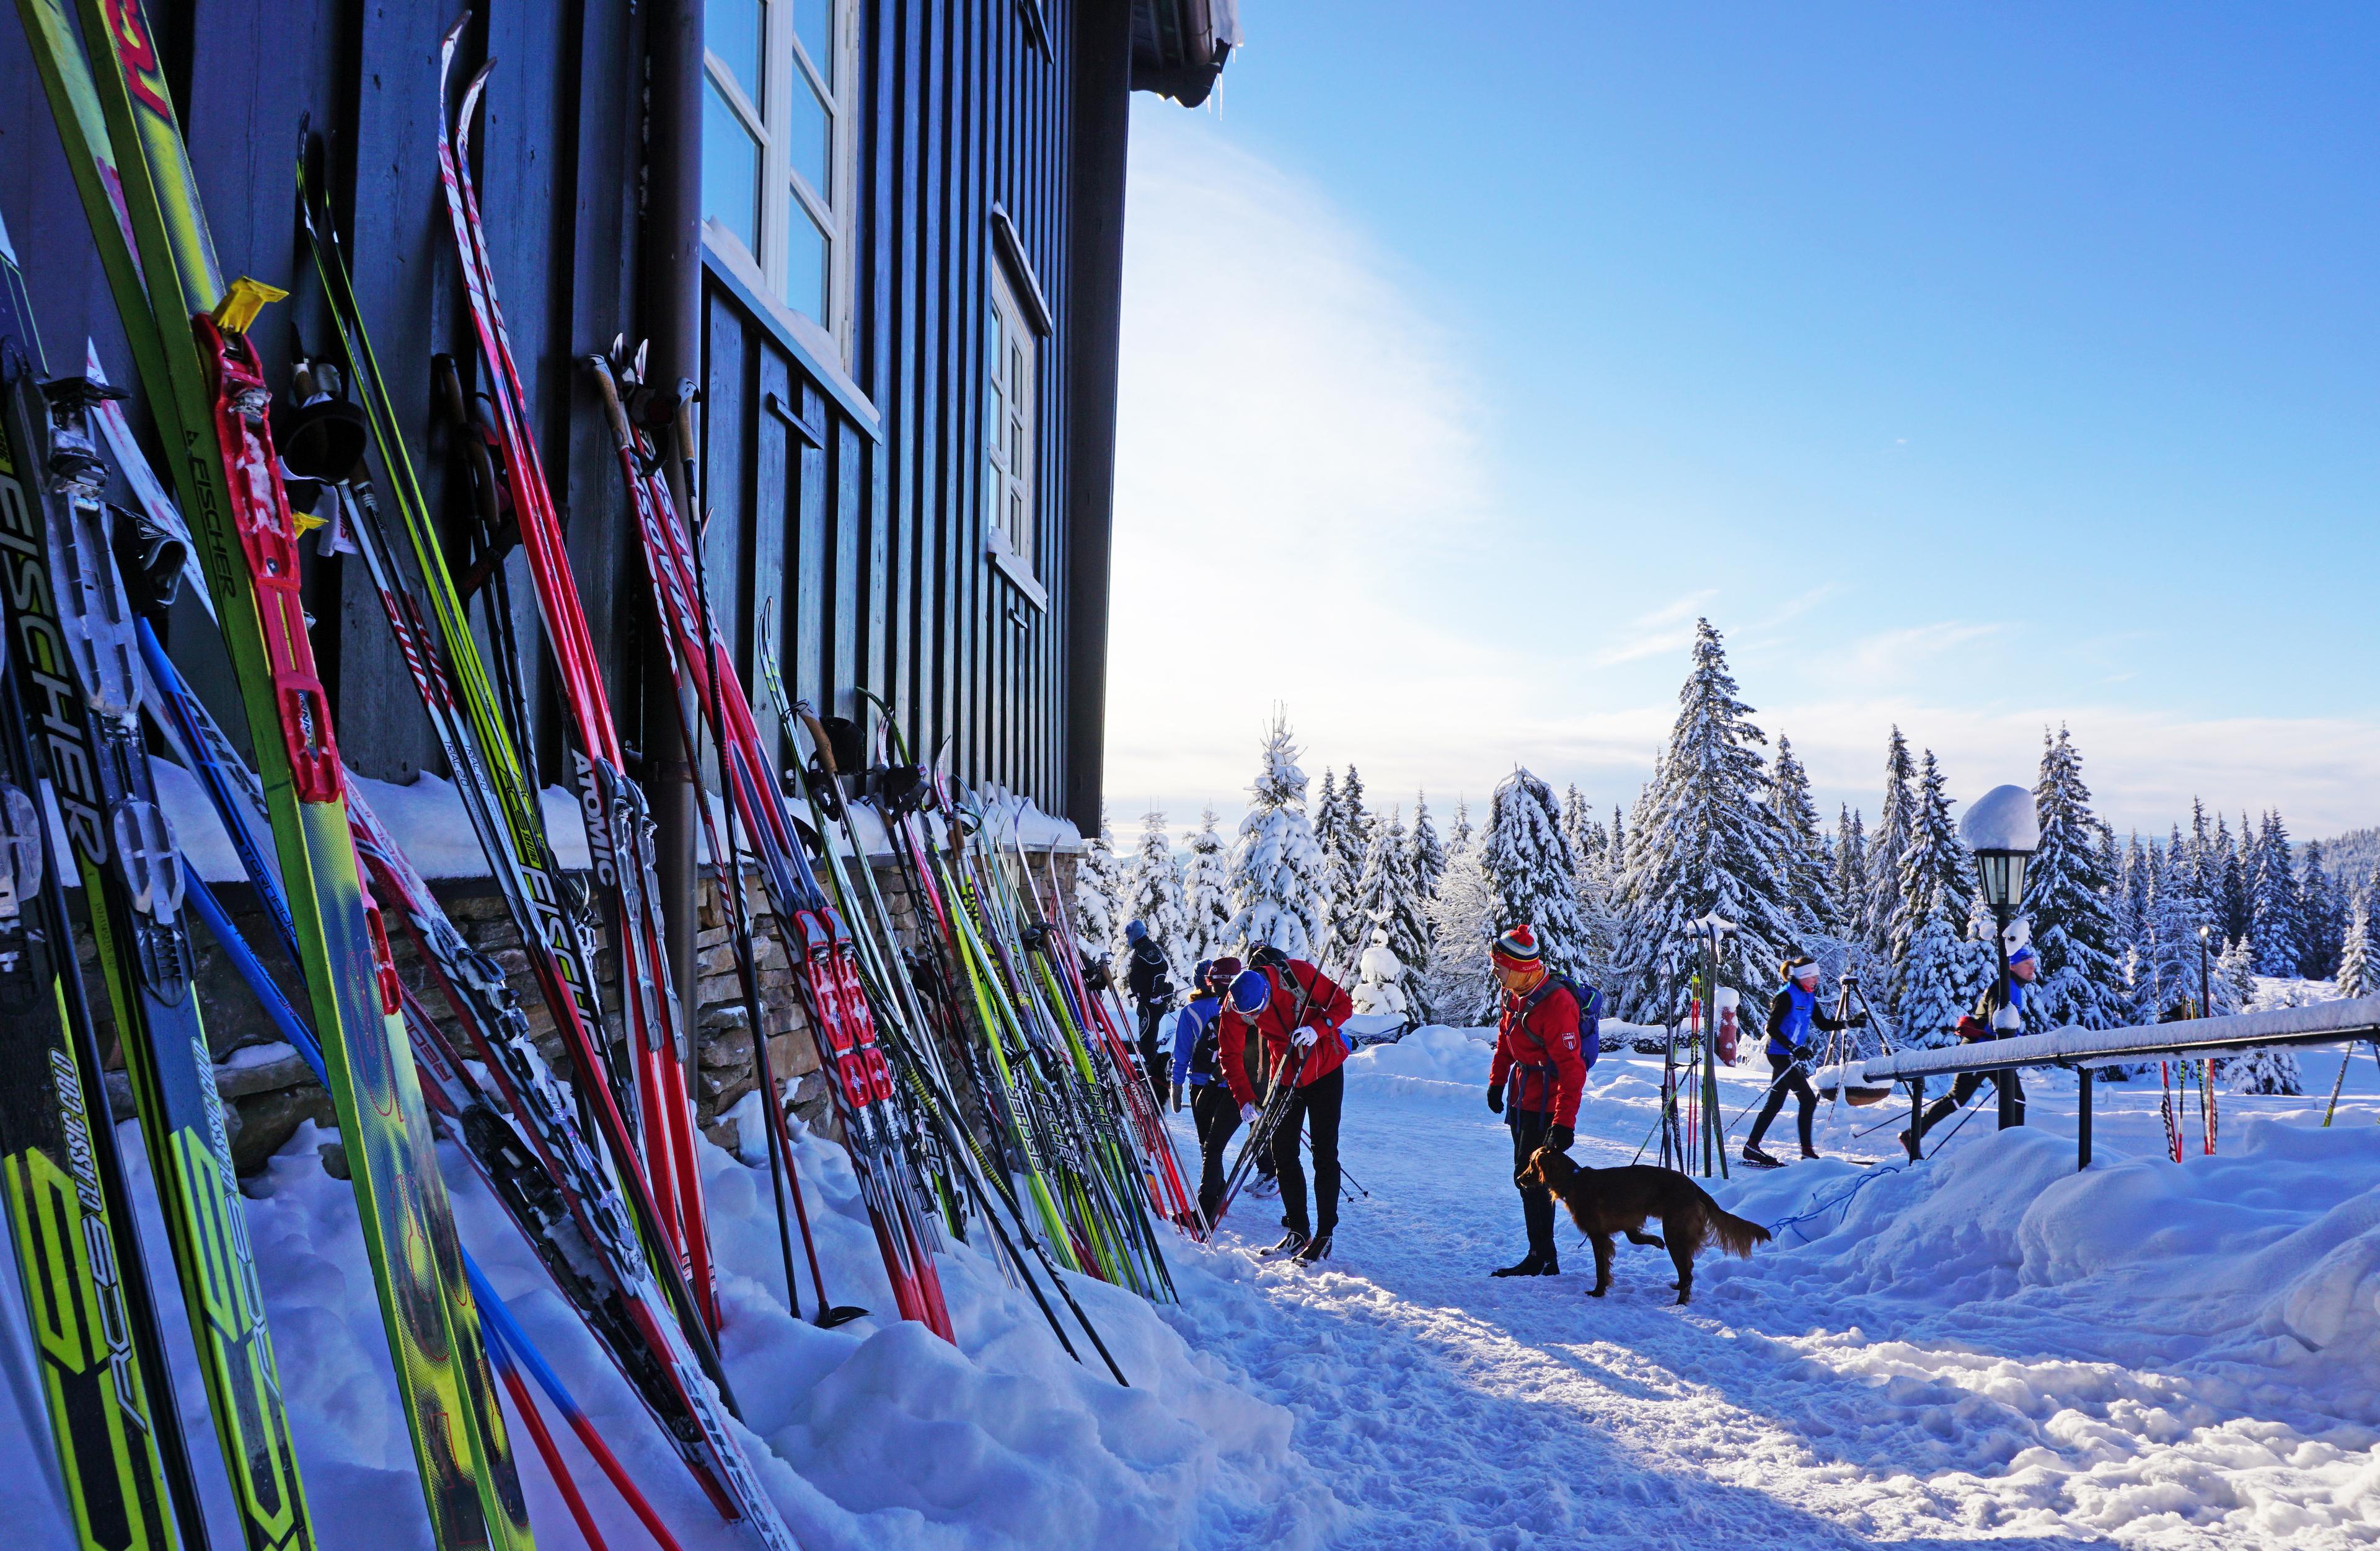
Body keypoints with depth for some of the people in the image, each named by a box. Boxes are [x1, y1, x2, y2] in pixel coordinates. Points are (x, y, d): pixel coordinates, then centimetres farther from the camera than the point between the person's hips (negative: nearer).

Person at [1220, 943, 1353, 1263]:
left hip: (1325, 1070, -3)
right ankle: (1298, 1230, 16)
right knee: (1282, 1152, 4)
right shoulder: (1234, 1007, -17)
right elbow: (1231, 1056, -8)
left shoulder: (1298, 974, -26)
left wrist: (1317, 1029, -31)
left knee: (1324, 1152, -3)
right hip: (1285, 1077, 4)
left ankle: (1325, 1234, 4)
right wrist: (1245, 1099, -18)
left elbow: (1343, 1004, -15)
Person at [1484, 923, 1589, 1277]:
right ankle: (1543, 1258, 23)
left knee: (1531, 1179, -6)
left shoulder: (1555, 1004, -25)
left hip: (1546, 1103, -9)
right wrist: (1497, 1082, 18)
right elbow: (1505, 1040, 20)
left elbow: (1572, 1069, -26)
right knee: (1526, 1178, 14)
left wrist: (1564, 1123, -28)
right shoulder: (1515, 994, 3)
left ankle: (1542, 1259, 6)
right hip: (1524, 1098, 9)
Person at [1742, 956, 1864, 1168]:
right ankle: (1807, 1151, -4)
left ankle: (1751, 1147, 15)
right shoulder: (1786, 996, -16)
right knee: (1808, 1099, -10)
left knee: (1775, 1103, 11)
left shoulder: (1808, 997, 11)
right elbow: (1772, 1028, -20)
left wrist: (1849, 1023, 1)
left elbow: (1823, 1025, 13)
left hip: (1792, 1056, 9)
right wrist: (1794, 1049, -27)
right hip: (1780, 1054, -9)